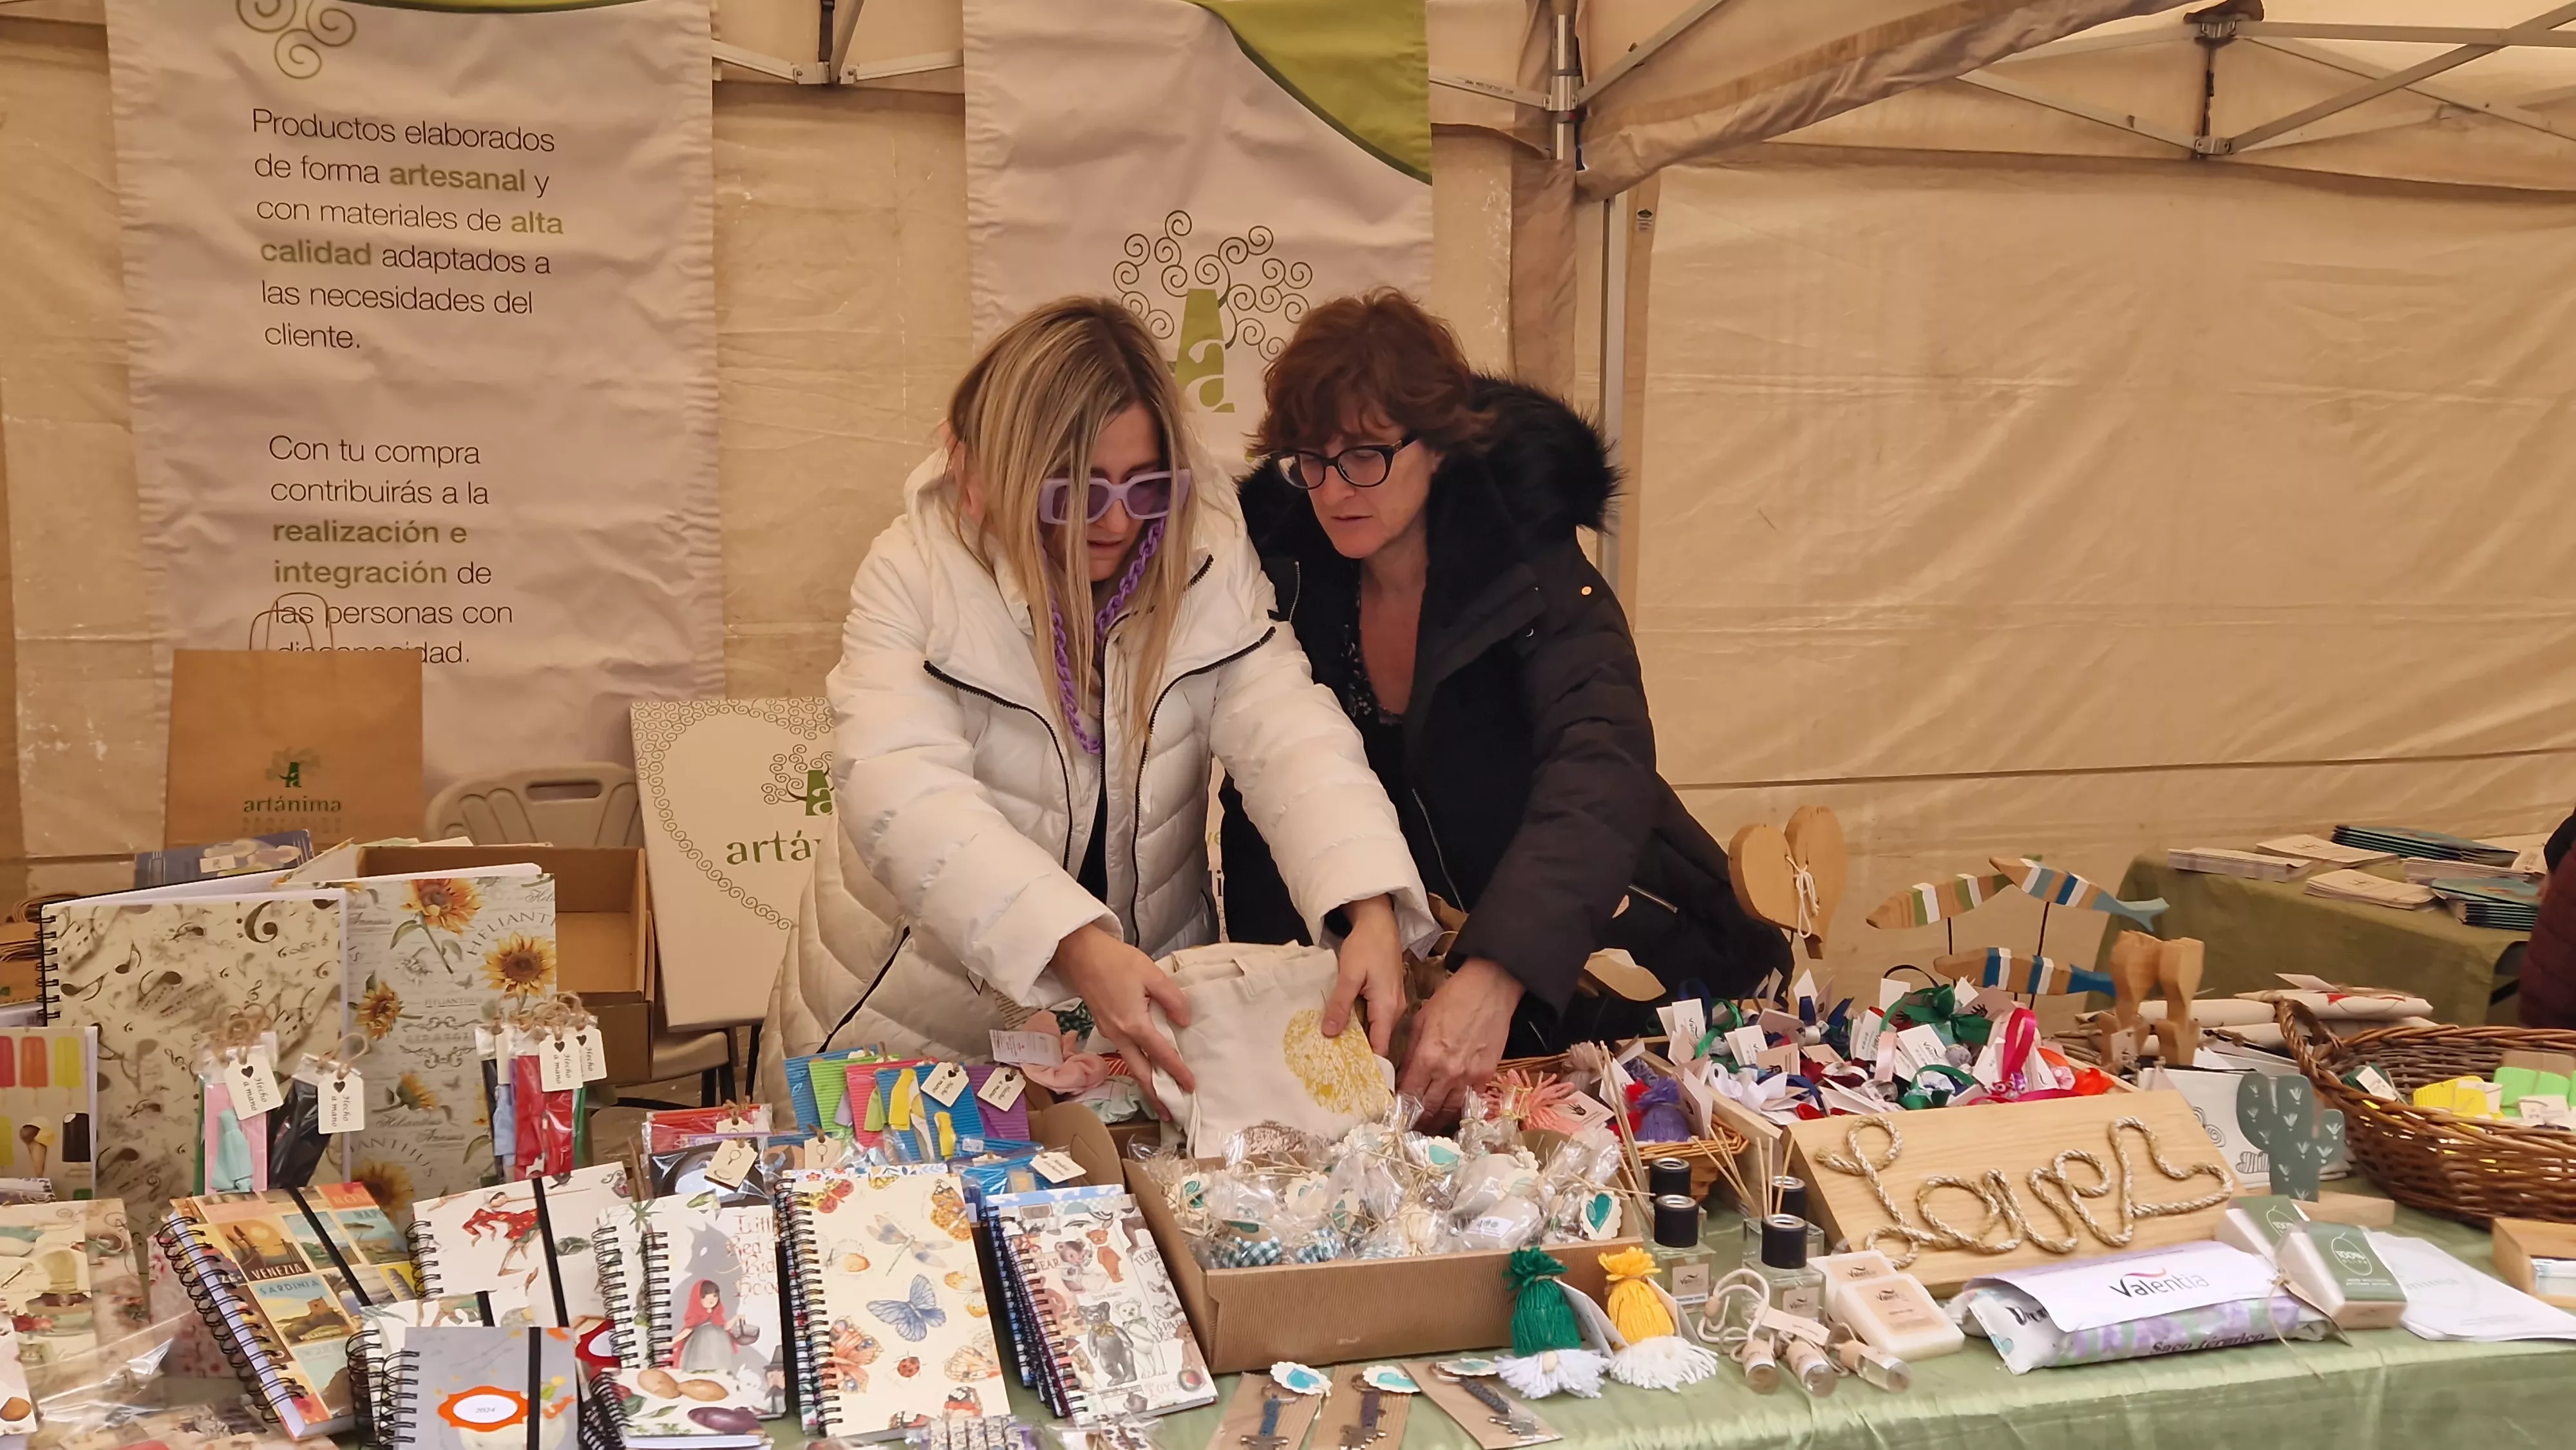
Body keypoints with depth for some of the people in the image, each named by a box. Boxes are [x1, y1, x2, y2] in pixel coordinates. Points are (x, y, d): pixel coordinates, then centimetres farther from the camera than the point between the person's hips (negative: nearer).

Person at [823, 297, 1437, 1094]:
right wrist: (1079, 947, -40)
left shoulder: (1206, 560, -3)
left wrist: (1372, 913, -35)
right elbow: (900, 791, -25)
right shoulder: (913, 573, -11)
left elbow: (1291, 735, -15)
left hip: (1147, 998, 2)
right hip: (936, 1015, -1)